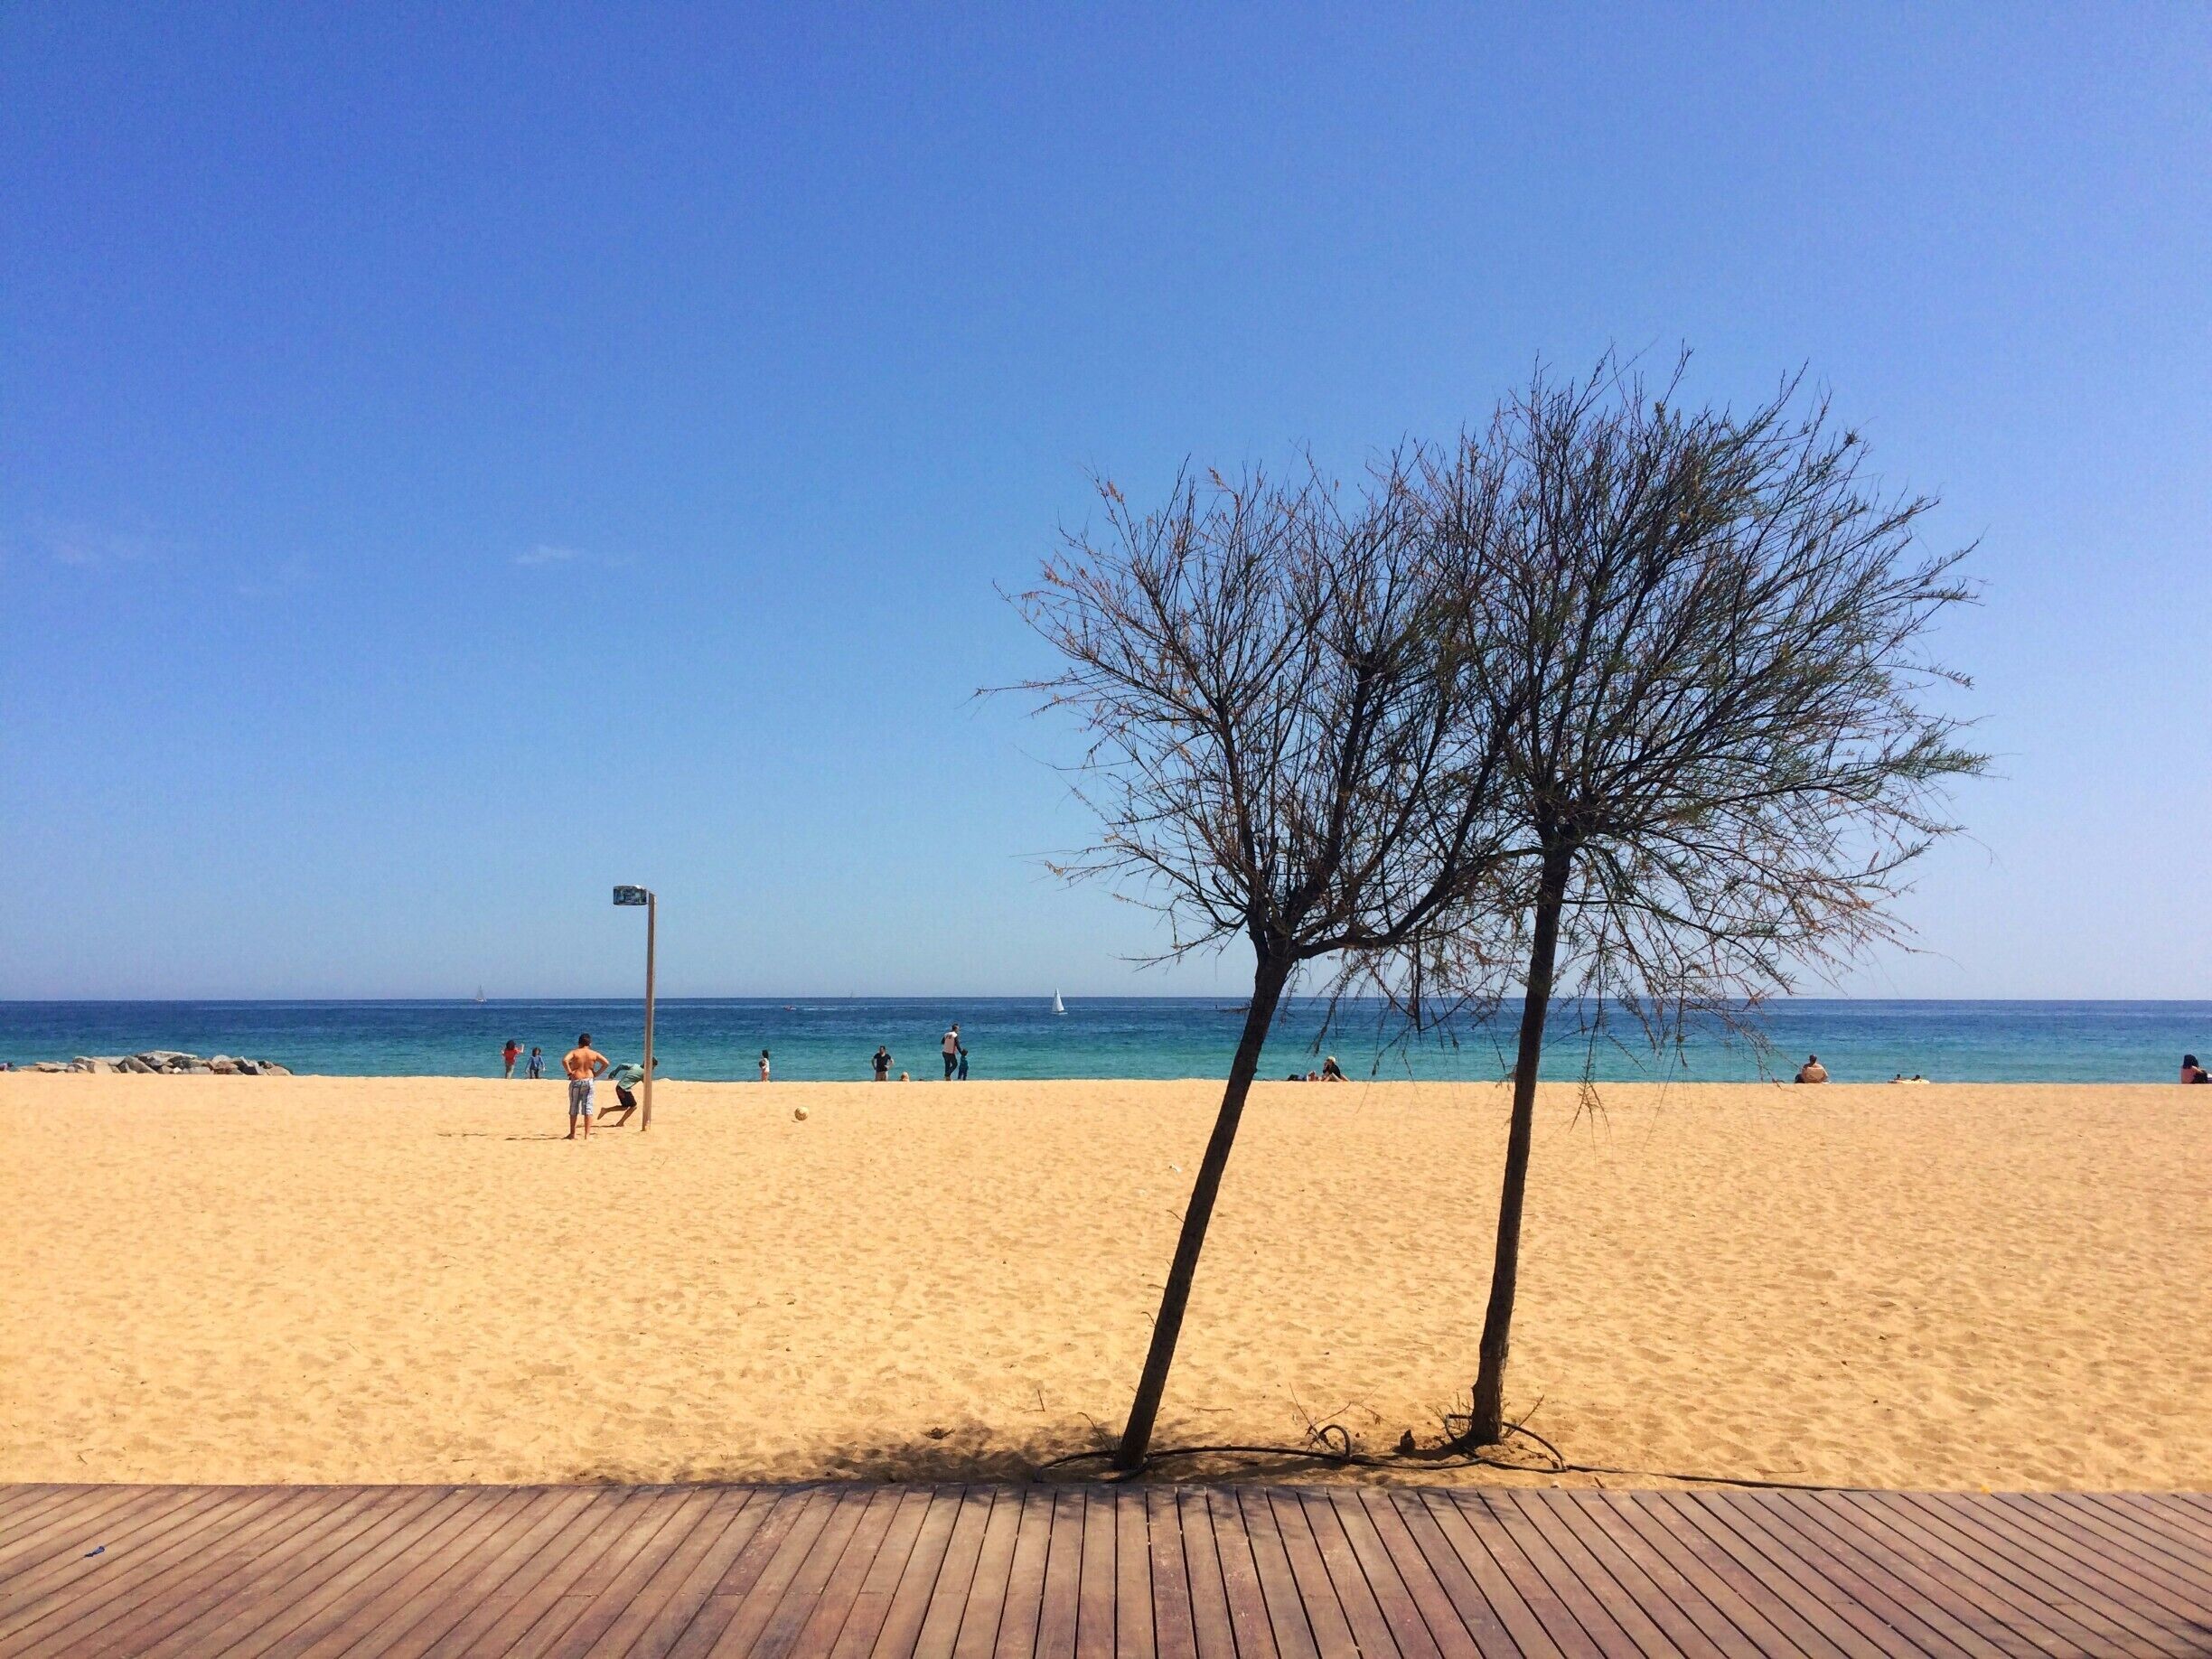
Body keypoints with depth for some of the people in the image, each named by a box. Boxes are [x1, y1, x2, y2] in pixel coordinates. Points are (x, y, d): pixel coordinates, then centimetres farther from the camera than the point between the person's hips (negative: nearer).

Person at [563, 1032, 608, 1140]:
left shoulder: (574, 1052, -1)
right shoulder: (594, 1054, 4)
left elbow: (564, 1060, -19)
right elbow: (606, 1063, -4)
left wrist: (569, 1072, -9)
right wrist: (597, 1073, 3)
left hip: (576, 1081, -1)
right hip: (589, 1081, 1)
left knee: (574, 1108, 10)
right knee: (588, 1108, 2)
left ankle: (572, 1134, 15)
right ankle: (587, 1134, 0)